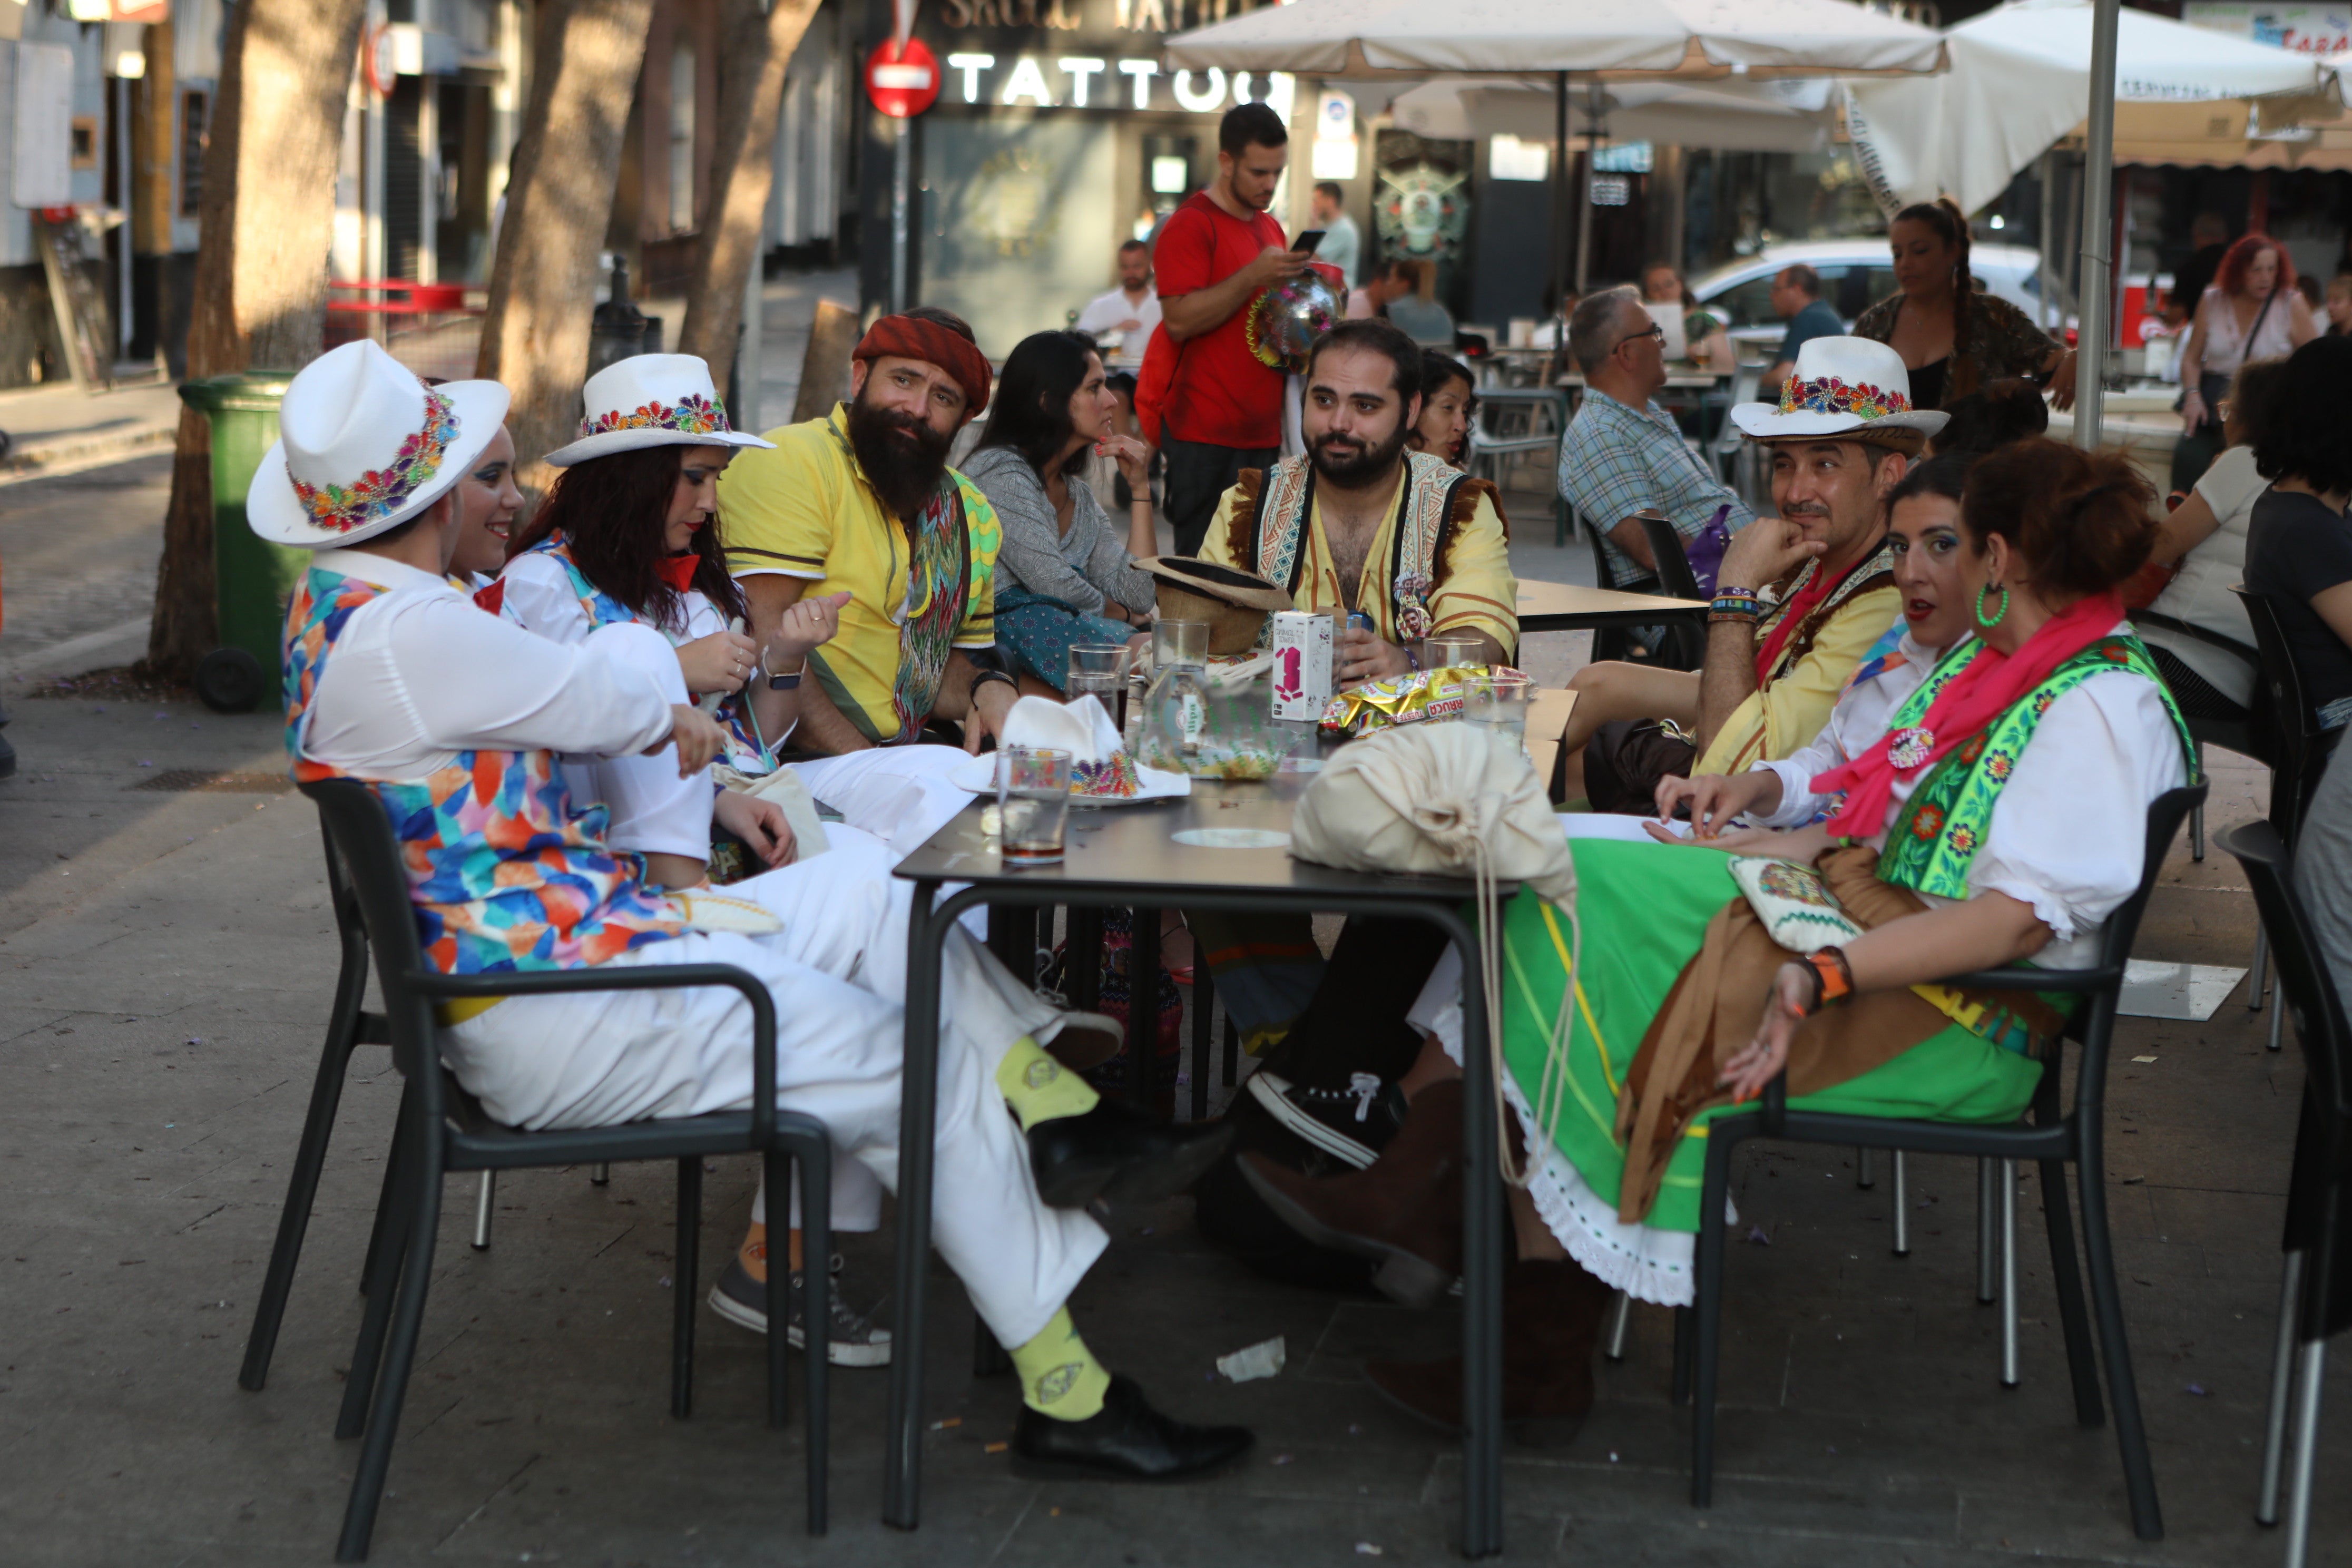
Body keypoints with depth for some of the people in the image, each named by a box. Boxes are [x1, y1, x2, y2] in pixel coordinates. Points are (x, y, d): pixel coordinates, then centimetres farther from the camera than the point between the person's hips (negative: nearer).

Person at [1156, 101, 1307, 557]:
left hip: (1262, 431, 8)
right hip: (1204, 433, -8)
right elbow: (1180, 319, -17)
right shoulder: (1191, 225, -7)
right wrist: (1254, 277, -21)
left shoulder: (1271, 229, 19)